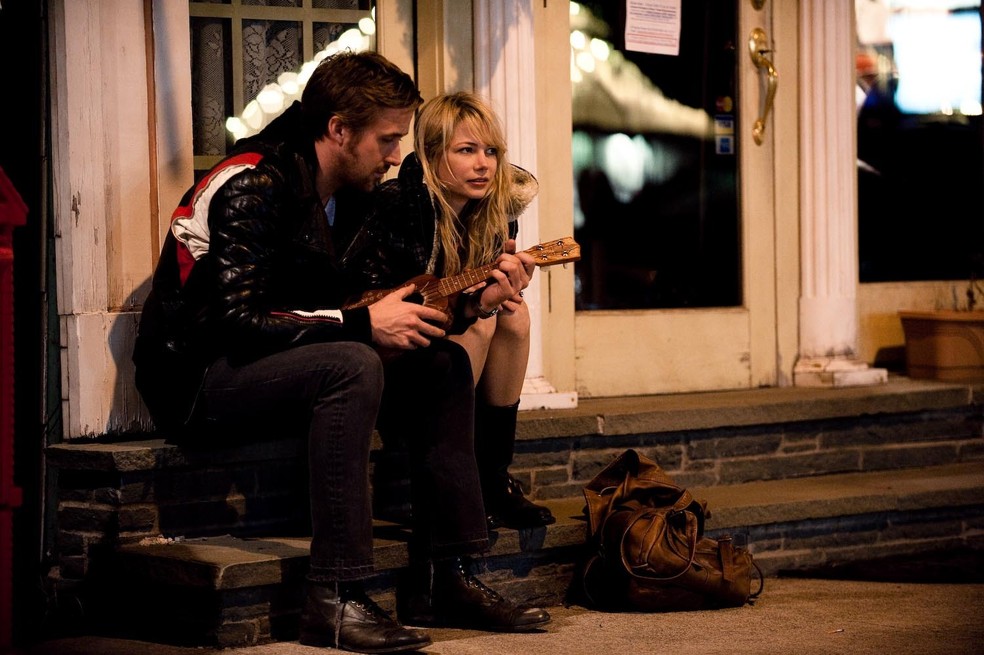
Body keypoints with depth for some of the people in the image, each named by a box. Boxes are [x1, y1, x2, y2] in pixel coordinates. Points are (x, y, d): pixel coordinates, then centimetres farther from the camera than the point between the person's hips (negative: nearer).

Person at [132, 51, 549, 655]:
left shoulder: (343, 194, 10)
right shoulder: (255, 186, -18)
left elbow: (373, 305, 12)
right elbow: (236, 319, -26)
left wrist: (472, 299, -1)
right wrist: (362, 325, -24)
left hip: (280, 366, 9)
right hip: (197, 378, -9)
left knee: (444, 362, -3)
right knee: (351, 367, -34)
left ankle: (448, 577, -5)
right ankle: (335, 600, -34)